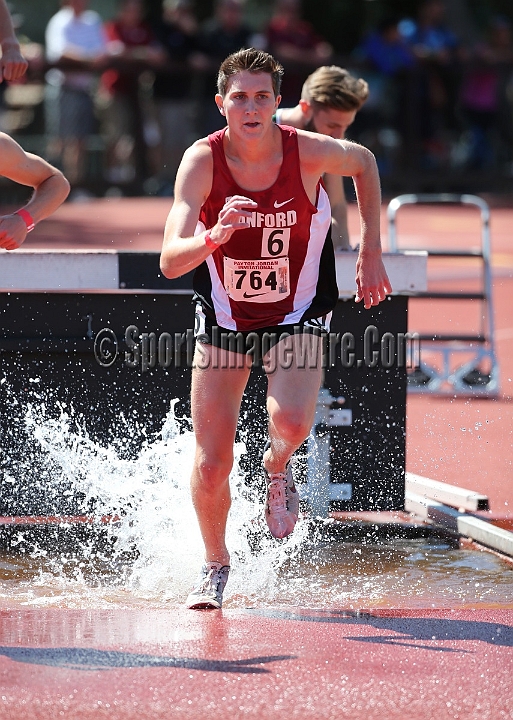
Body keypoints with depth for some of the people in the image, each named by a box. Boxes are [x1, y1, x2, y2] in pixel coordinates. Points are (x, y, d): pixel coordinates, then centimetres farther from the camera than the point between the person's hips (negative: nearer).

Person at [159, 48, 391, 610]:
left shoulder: (309, 151, -19)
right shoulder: (203, 160, -20)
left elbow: (364, 163, 6)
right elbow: (170, 261, -27)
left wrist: (370, 252, 4)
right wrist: (214, 238, -48)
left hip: (296, 314, 0)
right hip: (223, 317, 1)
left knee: (290, 422, -28)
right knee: (211, 462, -3)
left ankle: (277, 468, 10)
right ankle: (215, 564, 25)